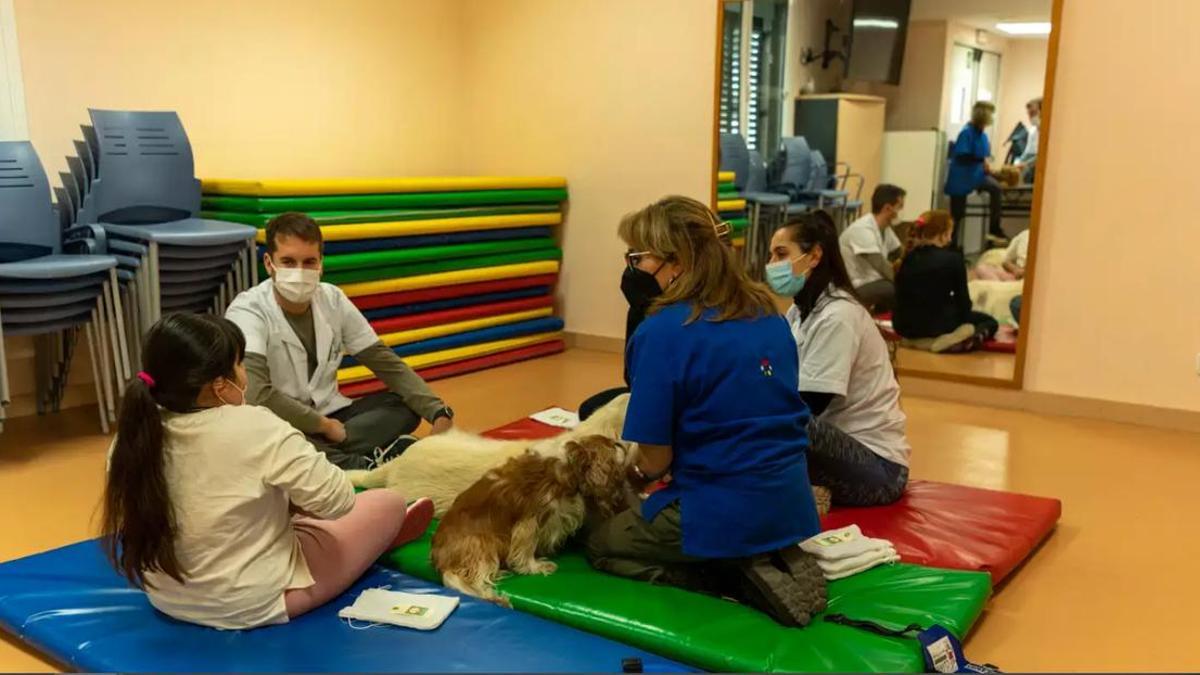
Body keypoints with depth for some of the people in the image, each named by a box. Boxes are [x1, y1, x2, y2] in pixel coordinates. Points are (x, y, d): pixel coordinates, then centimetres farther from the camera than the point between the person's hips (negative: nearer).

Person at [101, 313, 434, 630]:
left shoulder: (136, 434, -10)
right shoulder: (255, 429, -28)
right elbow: (337, 501, -22)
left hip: (166, 598, 7)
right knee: (387, 504, 10)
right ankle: (381, 536, 44)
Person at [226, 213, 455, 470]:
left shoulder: (333, 300, -2)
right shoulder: (247, 312, -18)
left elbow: (386, 363, -1)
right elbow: (255, 394, -32)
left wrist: (439, 413, -14)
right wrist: (324, 425, -23)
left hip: (328, 417, 5)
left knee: (406, 406, -12)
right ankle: (370, 465, -27)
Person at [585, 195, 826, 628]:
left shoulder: (661, 332, -19)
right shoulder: (769, 312, 3)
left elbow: (656, 458, -15)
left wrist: (640, 473, 9)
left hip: (724, 511, -7)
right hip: (790, 500, 8)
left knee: (601, 543, 20)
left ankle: (741, 579, -2)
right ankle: (776, 562, 8)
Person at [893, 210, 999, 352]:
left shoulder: (908, 258, 3)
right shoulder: (953, 259, -13)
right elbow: (962, 299, -6)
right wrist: (964, 316, 17)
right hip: (936, 324, -9)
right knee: (990, 322, 17)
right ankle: (946, 341, -8)